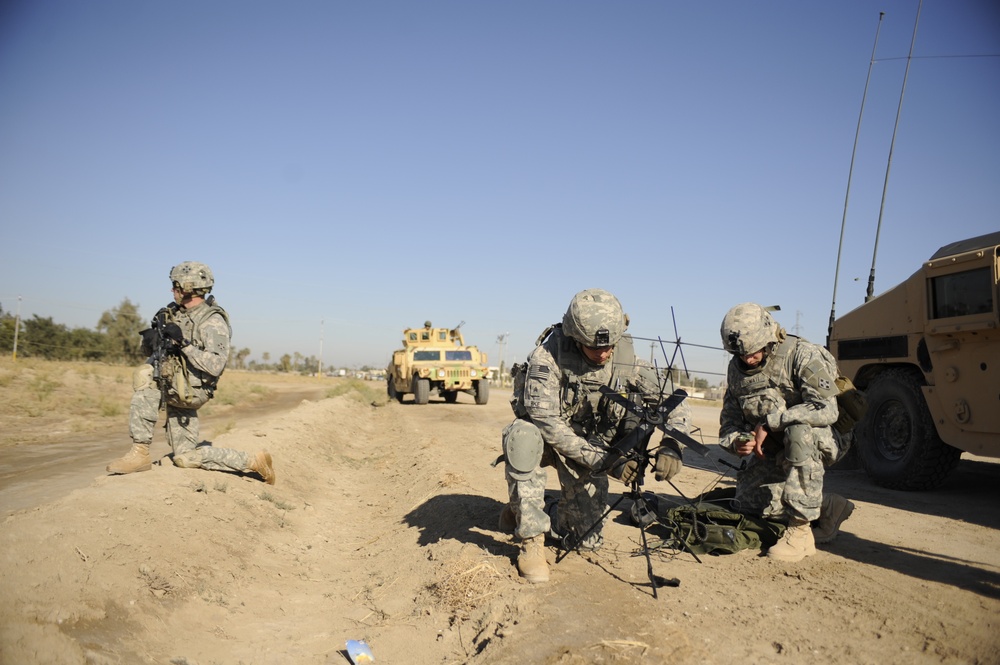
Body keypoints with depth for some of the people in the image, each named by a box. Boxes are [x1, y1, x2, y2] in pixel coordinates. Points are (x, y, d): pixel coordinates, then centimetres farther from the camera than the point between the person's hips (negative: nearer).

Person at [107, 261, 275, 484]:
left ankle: (140, 452, -16)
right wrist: (150, 340, -8)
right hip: (176, 392, 8)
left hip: (189, 391, -8)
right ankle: (253, 461, 10)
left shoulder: (213, 322, -15)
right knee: (186, 458, 6)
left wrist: (184, 343, -28)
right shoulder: (174, 313, 8)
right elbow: (149, 350, 15)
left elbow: (215, 366, -27)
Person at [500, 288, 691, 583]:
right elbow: (544, 420, -29)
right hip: (548, 437, -3)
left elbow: (674, 405, -8)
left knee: (587, 539, -1)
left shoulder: (627, 359, -15)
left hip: (594, 446, 3)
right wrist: (604, 461, -33)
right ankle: (531, 540, -24)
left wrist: (671, 446, -29)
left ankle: (533, 514, 30)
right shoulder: (550, 354, -26)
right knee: (522, 436, -39)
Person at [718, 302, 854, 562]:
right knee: (747, 500, -12)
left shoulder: (802, 355, -19)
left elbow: (826, 410, -30)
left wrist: (770, 423, -28)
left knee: (799, 430, -39)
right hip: (772, 451, 6)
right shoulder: (737, 368, 2)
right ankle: (827, 507, 5)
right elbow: (729, 417, 9)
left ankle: (800, 531, -32)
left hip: (814, 443, -6)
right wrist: (735, 441, -14)